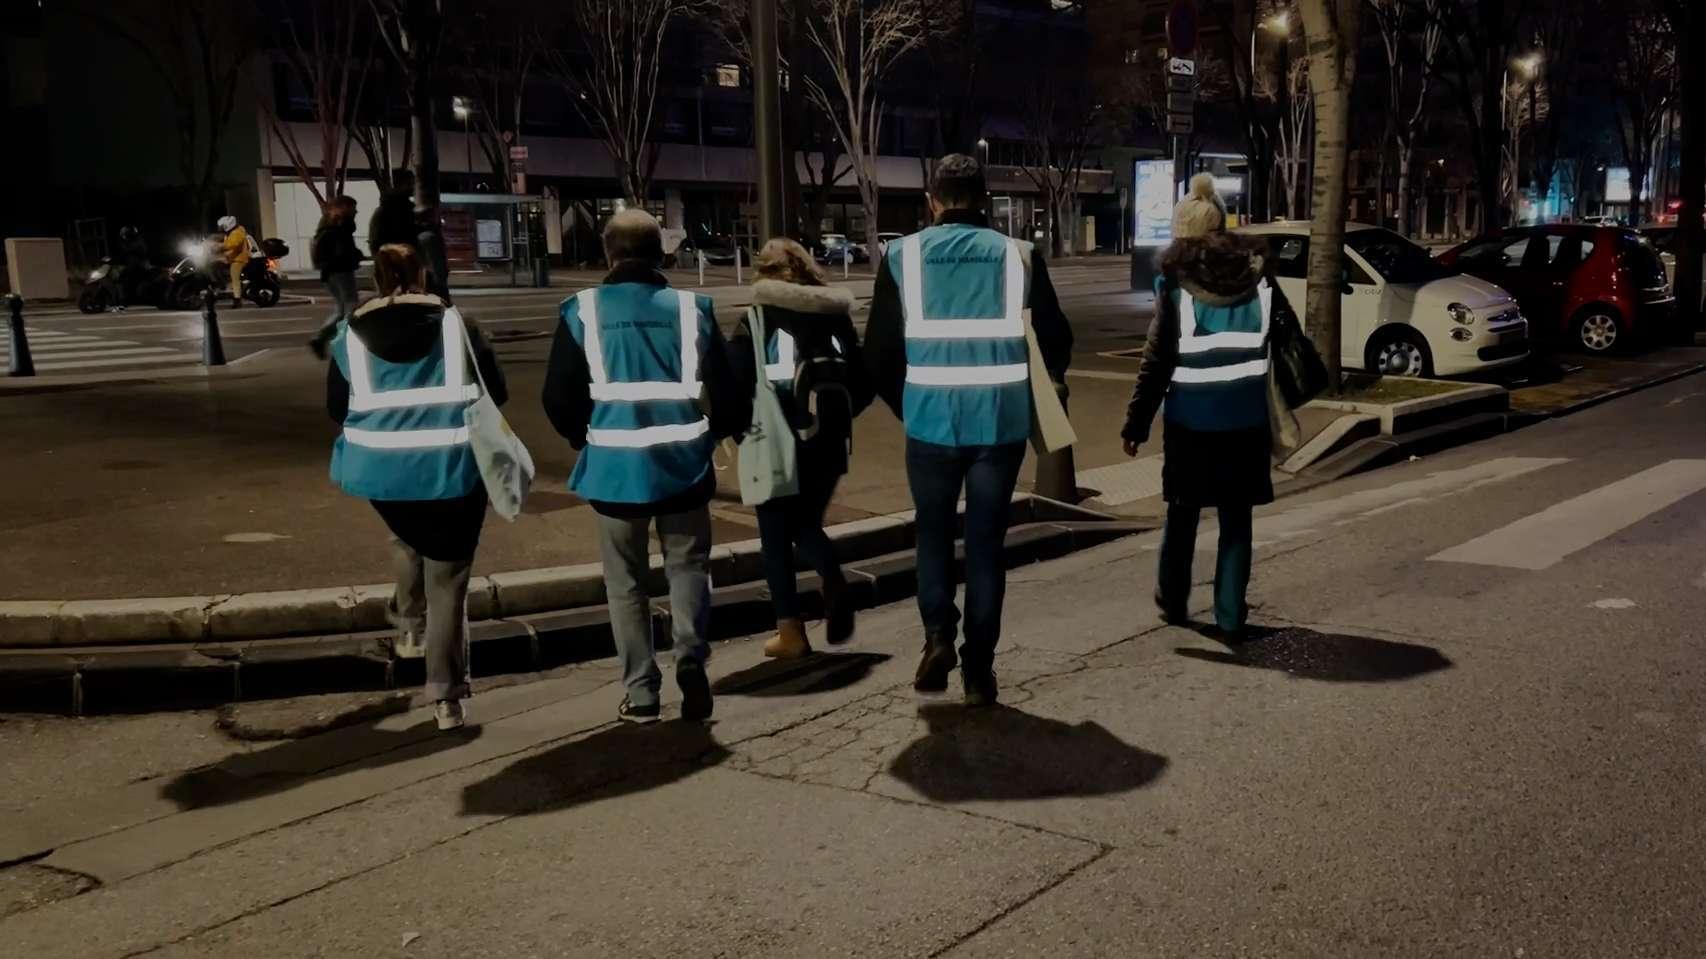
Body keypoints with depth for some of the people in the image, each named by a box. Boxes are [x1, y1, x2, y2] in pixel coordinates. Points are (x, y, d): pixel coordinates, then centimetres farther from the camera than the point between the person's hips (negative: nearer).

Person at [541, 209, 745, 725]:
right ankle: (691, 659, -4)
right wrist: (711, 434, 18)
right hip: (683, 463, 0)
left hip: (616, 466, 0)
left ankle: (640, 691, 13)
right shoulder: (692, 308, -3)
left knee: (626, 580, 12)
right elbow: (726, 393, -2)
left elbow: (558, 398, -1)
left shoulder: (583, 310, -3)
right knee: (687, 566, 16)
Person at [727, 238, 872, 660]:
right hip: (827, 442, 4)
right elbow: (863, 384, 7)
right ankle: (834, 583, -7)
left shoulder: (756, 322, -5)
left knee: (776, 535, 9)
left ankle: (790, 632, 10)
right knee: (807, 523, 21)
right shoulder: (836, 318, 6)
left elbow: (735, 383, -13)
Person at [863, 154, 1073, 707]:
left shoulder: (903, 256, 1)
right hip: (1000, 422, 0)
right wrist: (1031, 390, 22)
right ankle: (979, 669, 11)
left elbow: (879, 351, 1)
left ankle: (938, 635, 1)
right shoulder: (1019, 256, 1)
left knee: (933, 532, 18)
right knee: (986, 542, 9)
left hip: (931, 420, 0)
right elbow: (1056, 345, 4)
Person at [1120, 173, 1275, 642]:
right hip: (1246, 416, 2)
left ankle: (1173, 602, 28)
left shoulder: (1176, 281, -6)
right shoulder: (1258, 275, 3)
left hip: (1191, 416, -2)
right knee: (1236, 518, 7)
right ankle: (1231, 617, 7)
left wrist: (1136, 423, -2)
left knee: (1183, 512, 15)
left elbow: (1158, 359, -8)